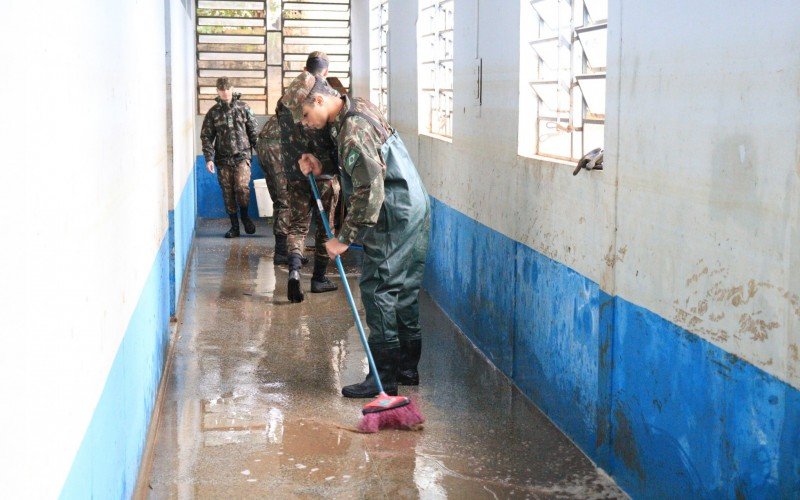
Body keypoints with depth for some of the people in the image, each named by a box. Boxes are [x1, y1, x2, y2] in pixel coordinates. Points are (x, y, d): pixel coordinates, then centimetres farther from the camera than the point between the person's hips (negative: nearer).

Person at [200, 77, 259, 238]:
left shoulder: (243, 107, 3)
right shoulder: (213, 112, 4)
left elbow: (253, 130, 7)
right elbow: (206, 136, 4)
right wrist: (209, 158, -6)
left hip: (242, 155, -2)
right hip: (223, 158, 2)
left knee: (241, 186, -19)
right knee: (228, 193, 4)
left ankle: (245, 215, 7)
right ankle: (234, 226, 14)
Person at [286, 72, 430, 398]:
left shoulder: (353, 130, -22)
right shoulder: (359, 108, 10)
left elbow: (370, 190, -26)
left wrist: (345, 238, -22)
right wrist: (320, 165, 8)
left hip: (395, 219, -10)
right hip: (411, 211, 10)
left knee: (378, 290, -7)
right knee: (403, 292, 15)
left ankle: (383, 377, -3)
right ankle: (407, 368, 23)